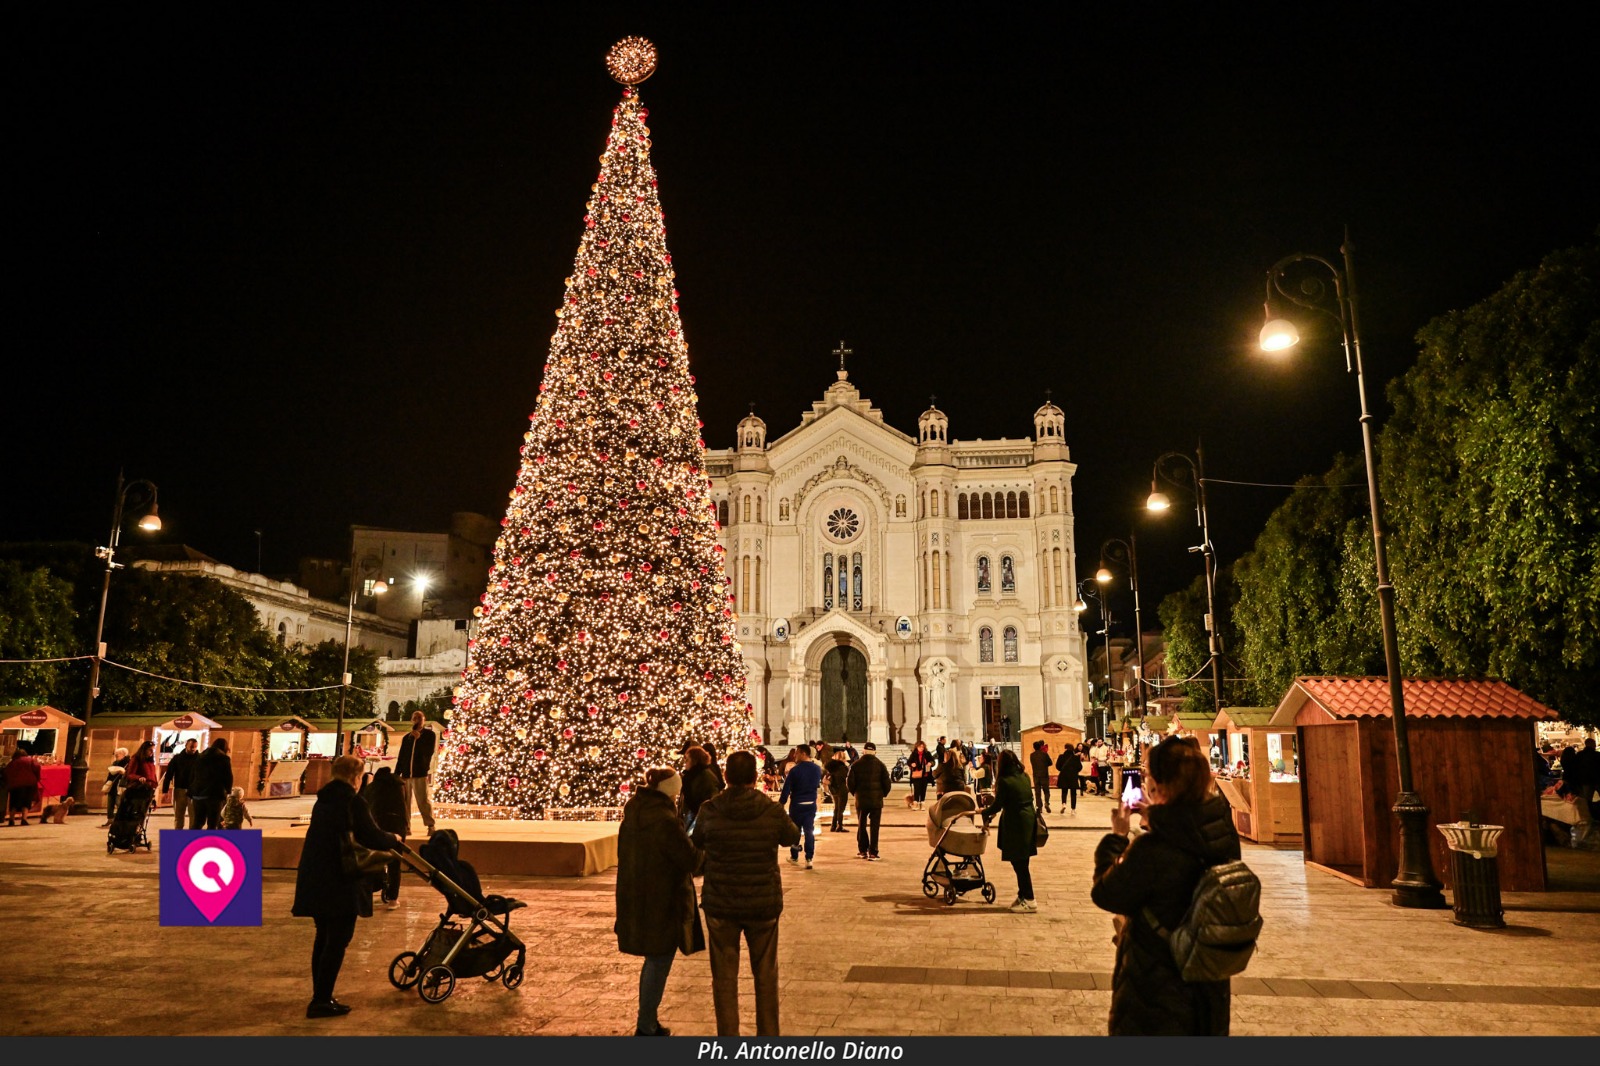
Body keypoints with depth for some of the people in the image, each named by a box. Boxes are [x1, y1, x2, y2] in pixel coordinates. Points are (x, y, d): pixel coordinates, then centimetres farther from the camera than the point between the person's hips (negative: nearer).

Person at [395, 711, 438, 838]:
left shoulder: (429, 735, 4)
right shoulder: (406, 738, 16)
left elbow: (429, 752, -10)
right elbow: (401, 757, 17)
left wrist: (419, 738, -14)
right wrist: (396, 773, 9)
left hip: (420, 773, -5)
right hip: (406, 774, 5)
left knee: (423, 801, -8)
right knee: (404, 801, 4)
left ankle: (430, 826, -3)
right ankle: (406, 827, 11)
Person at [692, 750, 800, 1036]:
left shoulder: (709, 811, -13)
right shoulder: (772, 812, -13)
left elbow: (695, 842, 6)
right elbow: (792, 837, 7)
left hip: (721, 905, 0)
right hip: (763, 905, 0)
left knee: (724, 976, 12)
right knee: (766, 975, 17)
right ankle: (768, 1034, 25)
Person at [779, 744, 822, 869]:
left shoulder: (795, 770, -15)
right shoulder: (817, 769, 1)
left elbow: (786, 789, -13)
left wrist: (781, 803, -5)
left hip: (797, 804, -3)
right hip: (811, 804, 3)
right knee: (809, 831, 5)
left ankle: (794, 857, 23)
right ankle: (809, 859, -2)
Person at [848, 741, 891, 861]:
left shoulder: (856, 764, -1)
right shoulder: (880, 764, -4)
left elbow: (850, 782, -2)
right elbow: (887, 783, -6)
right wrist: (883, 794, 10)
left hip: (861, 800, 1)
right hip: (876, 800, -1)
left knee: (861, 825, 16)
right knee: (874, 827, 3)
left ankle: (862, 850, 18)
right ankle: (872, 853, 0)